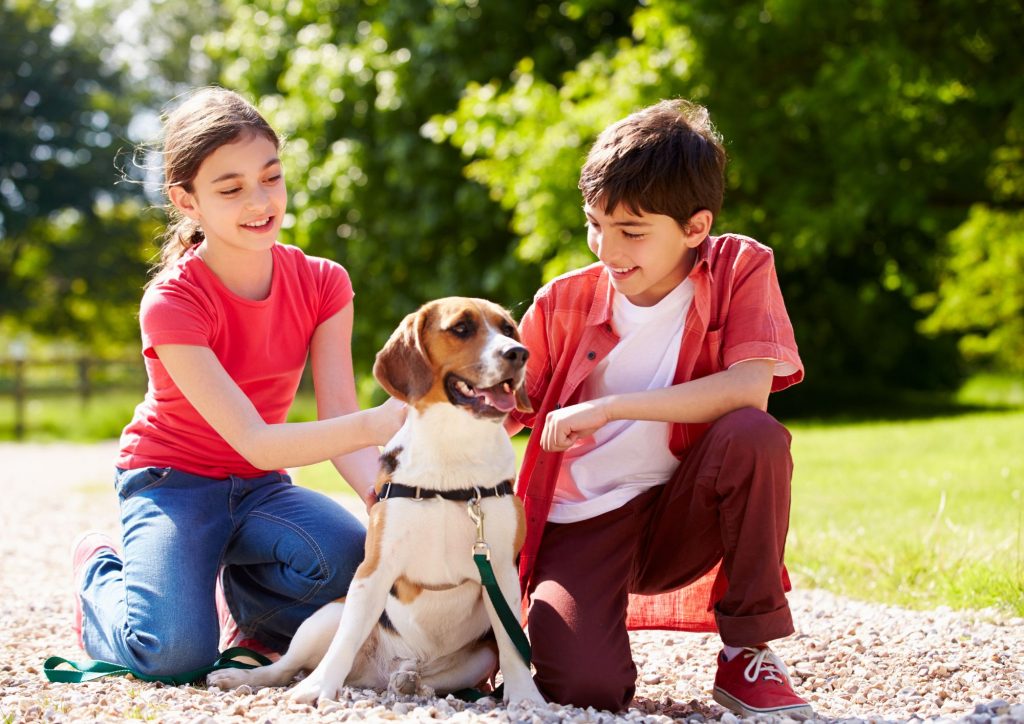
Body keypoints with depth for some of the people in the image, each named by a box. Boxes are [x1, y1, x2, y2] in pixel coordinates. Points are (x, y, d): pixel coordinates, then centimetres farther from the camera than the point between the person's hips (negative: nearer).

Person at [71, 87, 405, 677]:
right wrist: (372, 426, -48)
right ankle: (102, 573, 9)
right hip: (173, 482, -4)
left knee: (362, 559, -27)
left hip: (261, 487, 4)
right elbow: (253, 441, -31)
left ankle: (247, 610, 6)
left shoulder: (321, 284, -8)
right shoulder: (172, 302, -23)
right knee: (179, 652, -27)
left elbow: (339, 418, -16)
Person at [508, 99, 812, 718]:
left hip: (680, 519, 0)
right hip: (581, 526, 0)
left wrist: (610, 407, -25)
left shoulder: (741, 268, -6)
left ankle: (749, 653, -14)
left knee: (754, 435, -32)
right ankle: (544, 620, 13)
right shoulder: (564, 302, -3)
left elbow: (749, 389, -22)